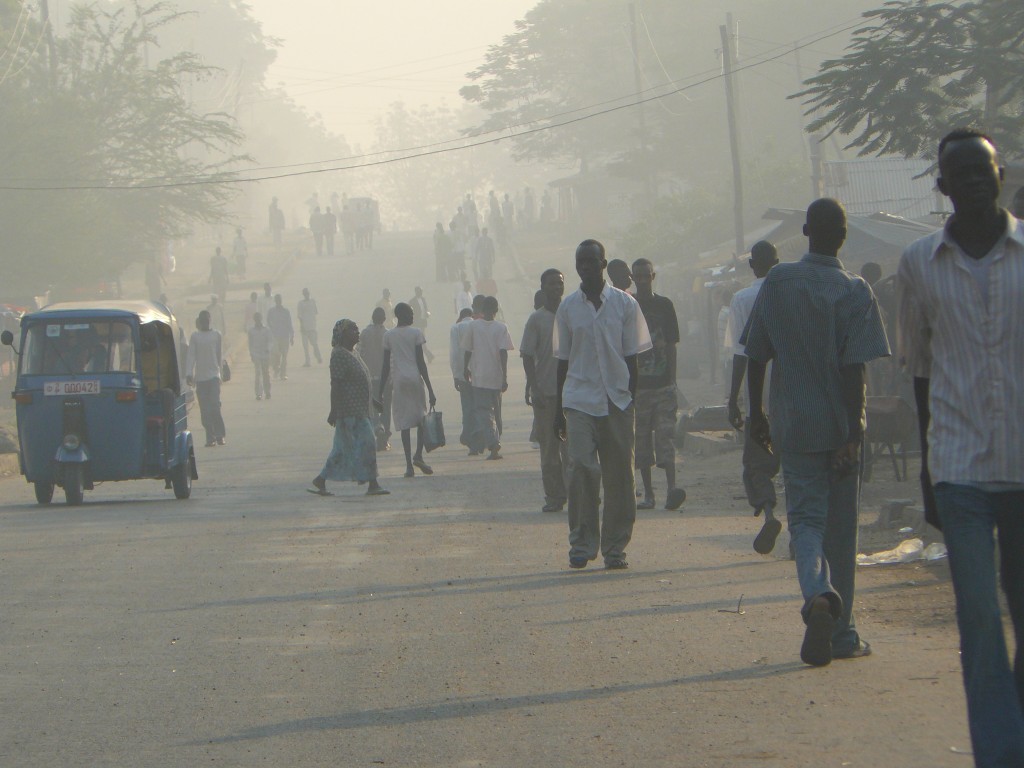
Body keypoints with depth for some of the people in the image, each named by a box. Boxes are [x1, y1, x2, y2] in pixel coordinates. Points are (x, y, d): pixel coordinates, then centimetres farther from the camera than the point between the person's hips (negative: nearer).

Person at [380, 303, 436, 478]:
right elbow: (420, 362, -5)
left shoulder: (389, 336, 5)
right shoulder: (416, 333, -1)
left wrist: (381, 389, 12)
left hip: (399, 380, 2)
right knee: (421, 418, 14)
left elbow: (386, 365, 5)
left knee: (404, 423, 1)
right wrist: (430, 389, -4)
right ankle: (418, 456, -3)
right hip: (415, 378, -2)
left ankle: (409, 465, -5)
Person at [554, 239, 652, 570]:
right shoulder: (568, 307, 6)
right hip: (579, 400, 0)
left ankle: (615, 546, 10)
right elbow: (563, 360, 11)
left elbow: (631, 357, 8)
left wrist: (631, 400, 3)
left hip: (617, 400, 0)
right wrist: (558, 409, 9)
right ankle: (581, 544, -5)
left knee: (618, 474, 2)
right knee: (582, 468, -12)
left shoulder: (624, 304, 4)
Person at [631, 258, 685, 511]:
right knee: (641, 443, 3)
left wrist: (672, 381, 1)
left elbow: (671, 346, 7)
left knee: (665, 437, -12)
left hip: (662, 385, -1)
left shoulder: (665, 305, 7)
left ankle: (671, 487, -20)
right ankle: (648, 494, 9)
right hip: (637, 385, 1)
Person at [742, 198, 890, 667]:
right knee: (840, 530, 9)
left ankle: (817, 594, -27)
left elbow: (756, 356, 1)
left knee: (806, 518, 3)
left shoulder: (777, 284, -1)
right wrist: (853, 434, -13)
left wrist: (757, 414, 13)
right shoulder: (854, 292, -9)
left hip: (794, 424, 1)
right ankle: (840, 634, 15)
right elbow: (854, 368, -14)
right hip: (840, 426, -1)